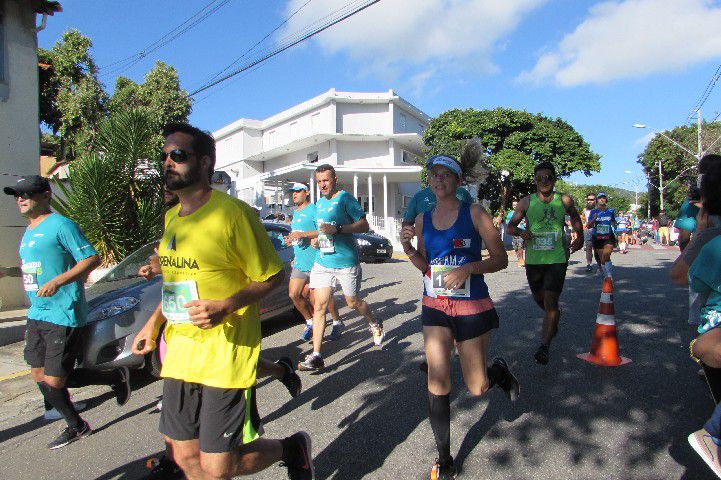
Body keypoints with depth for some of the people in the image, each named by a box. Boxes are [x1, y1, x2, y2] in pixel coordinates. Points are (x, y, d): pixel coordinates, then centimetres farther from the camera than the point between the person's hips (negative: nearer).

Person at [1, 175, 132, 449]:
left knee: (54, 381, -5)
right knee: (40, 377, 12)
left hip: (63, 315, -9)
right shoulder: (28, 231, 17)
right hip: (37, 314, 9)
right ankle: (75, 426, 28)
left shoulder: (60, 225, -12)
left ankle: (117, 378, 16)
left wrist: (57, 282, -26)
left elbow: (92, 259, -18)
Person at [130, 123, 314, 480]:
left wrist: (226, 306, -24)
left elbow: (270, 277, -10)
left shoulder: (232, 212, -14)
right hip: (179, 355, 8)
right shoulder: (171, 217, 11)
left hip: (226, 356, -7)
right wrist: (154, 322, 14)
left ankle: (292, 448, 27)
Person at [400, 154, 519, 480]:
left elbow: (501, 259, -5)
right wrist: (408, 248, -6)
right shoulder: (423, 220, 5)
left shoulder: (474, 213, -6)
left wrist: (468, 268, -22)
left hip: (472, 307, -3)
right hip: (435, 306, 3)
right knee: (437, 381, -2)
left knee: (477, 388, 7)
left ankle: (499, 370, 43)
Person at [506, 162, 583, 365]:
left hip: (557, 258, -2)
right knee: (540, 299, 18)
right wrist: (521, 231, -19)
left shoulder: (564, 201, 0)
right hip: (533, 259, 2)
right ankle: (554, 320, 51)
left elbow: (575, 217, 23)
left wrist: (579, 237, 16)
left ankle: (544, 345, -10)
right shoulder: (526, 202, -2)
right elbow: (509, 227, 1)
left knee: (550, 302, -13)